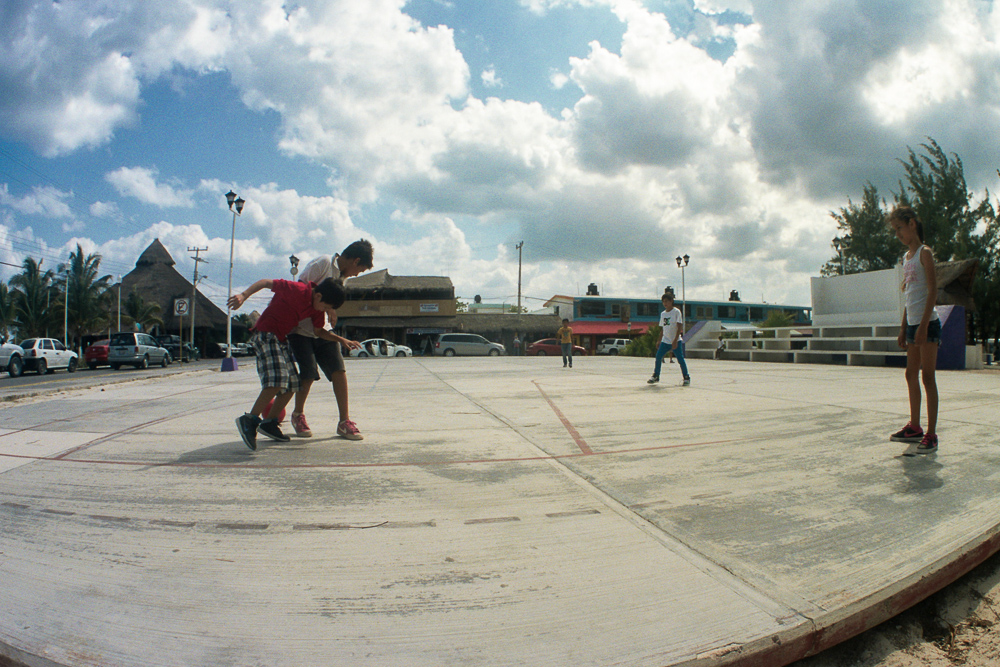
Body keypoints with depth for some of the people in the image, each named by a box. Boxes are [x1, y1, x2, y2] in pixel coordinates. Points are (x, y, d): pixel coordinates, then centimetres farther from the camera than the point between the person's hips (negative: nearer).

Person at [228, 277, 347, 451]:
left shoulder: (317, 309, 4)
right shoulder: (298, 290, -19)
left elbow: (318, 331, 14)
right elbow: (266, 282, -14)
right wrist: (243, 295, -23)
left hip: (281, 340, 9)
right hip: (265, 334, -9)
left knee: (292, 384, 8)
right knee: (277, 380, -24)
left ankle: (269, 422, 17)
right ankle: (250, 420, -16)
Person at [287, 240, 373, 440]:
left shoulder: (342, 276, 13)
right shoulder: (323, 263, -10)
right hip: (301, 329, -7)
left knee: (339, 370, -7)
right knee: (309, 373, -12)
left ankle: (344, 421, -2)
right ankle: (298, 415, 15)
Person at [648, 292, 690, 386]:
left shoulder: (676, 311, -5)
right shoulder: (663, 314, 12)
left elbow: (680, 327, -10)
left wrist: (675, 340, -18)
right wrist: (659, 342, 15)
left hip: (676, 341, -5)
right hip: (665, 341, 5)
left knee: (680, 359, -8)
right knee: (658, 356, -3)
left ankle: (686, 377, 6)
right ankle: (655, 376, 9)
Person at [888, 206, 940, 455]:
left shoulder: (924, 253, -7)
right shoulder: (906, 256, 16)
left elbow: (932, 291, -14)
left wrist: (923, 325, -20)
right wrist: (903, 328, 18)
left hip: (927, 323, -8)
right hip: (912, 323, 8)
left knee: (927, 377, -7)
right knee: (911, 375, 12)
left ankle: (931, 435, -3)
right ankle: (915, 427, 23)